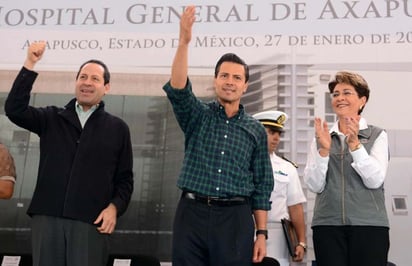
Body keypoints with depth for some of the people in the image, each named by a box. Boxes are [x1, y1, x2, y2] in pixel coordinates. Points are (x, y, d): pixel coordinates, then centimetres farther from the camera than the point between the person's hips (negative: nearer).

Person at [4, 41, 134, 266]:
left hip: (90, 221, -1)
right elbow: (14, 109, -3)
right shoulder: (52, 118, 13)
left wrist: (114, 207, -7)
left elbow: (125, 178, 10)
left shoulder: (117, 128, 10)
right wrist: (30, 64, -8)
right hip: (47, 217, 2)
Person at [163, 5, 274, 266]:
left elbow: (262, 185, 9)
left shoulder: (256, 130, 9)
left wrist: (262, 233, 2)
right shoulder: (198, 115, 7)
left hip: (235, 218, 1)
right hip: (192, 214, 0)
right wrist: (184, 41, -27)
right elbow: (178, 89, -15)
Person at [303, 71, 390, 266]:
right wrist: (324, 149, -13)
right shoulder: (322, 137, 9)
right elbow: (314, 185, 0)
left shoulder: (377, 136, 4)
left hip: (369, 224, -1)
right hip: (327, 224, 2)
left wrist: (355, 144, -18)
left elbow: (375, 180, -9)